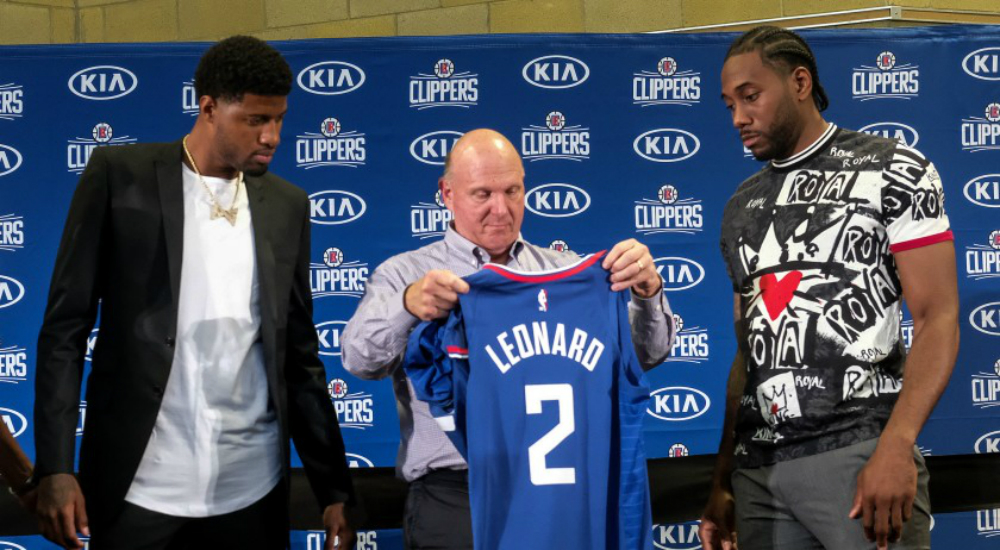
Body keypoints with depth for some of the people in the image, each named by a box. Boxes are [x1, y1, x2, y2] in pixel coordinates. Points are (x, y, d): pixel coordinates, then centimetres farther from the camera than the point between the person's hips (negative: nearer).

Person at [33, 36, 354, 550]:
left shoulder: (287, 205, 9)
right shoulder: (120, 175, -1)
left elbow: (299, 354, 11)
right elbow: (65, 325, -2)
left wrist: (333, 489, 8)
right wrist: (55, 466, -10)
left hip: (253, 489, 3)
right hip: (139, 486, -3)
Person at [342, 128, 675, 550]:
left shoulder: (565, 271, 13)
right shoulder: (406, 276, 7)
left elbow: (647, 352, 4)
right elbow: (362, 359, -10)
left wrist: (647, 291, -17)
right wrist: (406, 307, -30)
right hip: (452, 500, -2)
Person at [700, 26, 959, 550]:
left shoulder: (892, 170, 1)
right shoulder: (741, 208, 17)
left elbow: (937, 318, -7)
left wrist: (896, 446, -20)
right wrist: (723, 479, 11)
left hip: (857, 450, -5)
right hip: (756, 466, 5)